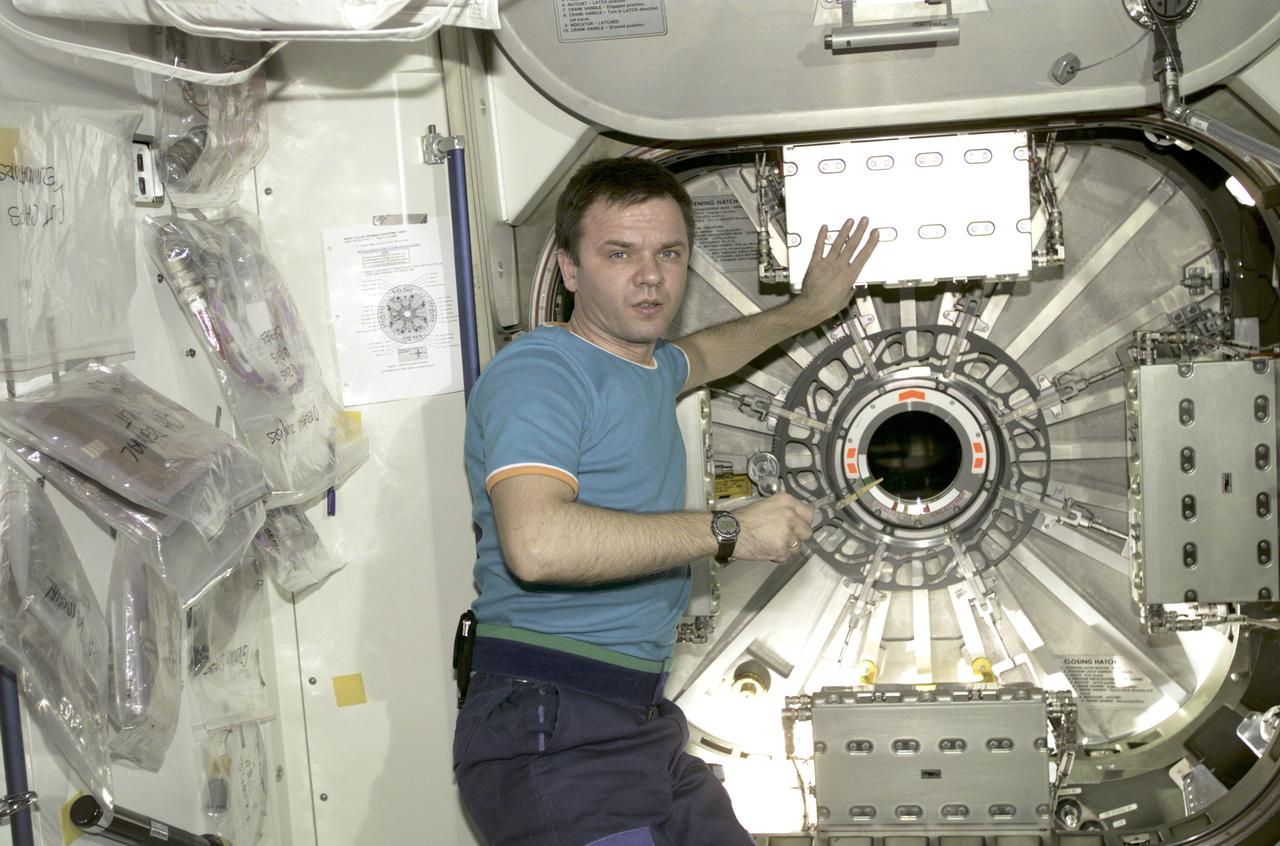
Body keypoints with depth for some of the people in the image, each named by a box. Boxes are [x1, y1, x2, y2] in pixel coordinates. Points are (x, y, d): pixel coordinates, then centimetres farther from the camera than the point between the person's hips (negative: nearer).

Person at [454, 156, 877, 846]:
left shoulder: (647, 368, 16)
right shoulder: (534, 374, -15)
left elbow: (699, 356, 43)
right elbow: (537, 543, -32)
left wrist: (807, 309, 45)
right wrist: (729, 532, -24)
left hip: (641, 724, 10)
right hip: (552, 732, -9)